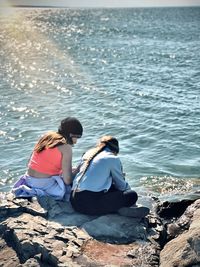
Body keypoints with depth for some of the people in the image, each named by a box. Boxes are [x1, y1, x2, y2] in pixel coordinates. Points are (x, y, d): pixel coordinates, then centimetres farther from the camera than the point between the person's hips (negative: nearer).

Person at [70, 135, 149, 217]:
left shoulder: (88, 153, 20)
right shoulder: (113, 158, 3)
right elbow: (121, 185, 10)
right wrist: (128, 187, 34)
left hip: (74, 201, 8)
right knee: (132, 195, 1)